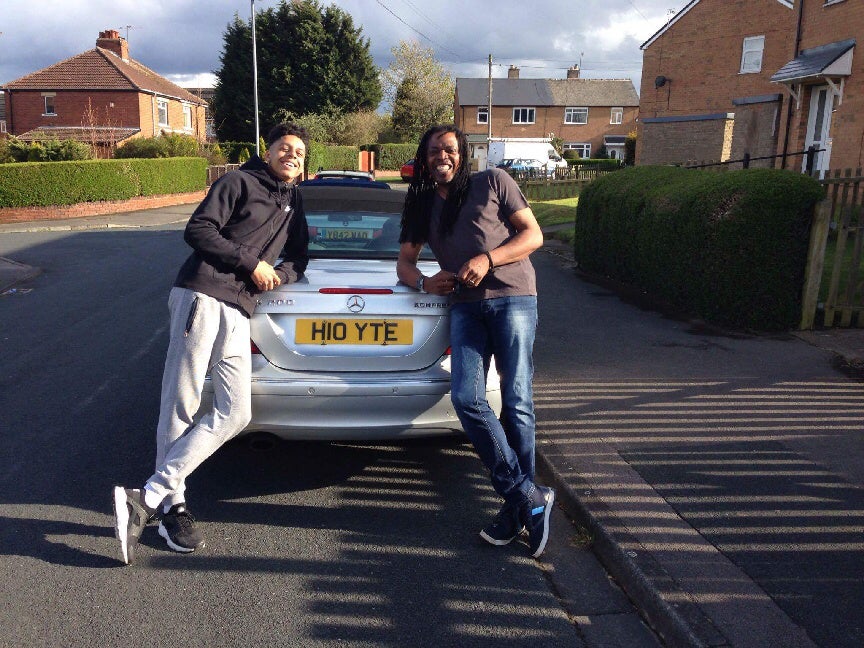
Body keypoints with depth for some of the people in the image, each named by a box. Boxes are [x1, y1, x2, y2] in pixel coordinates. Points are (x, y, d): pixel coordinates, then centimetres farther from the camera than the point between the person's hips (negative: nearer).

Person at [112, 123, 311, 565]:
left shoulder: (293, 201, 25)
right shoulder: (239, 182, 6)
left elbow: (299, 257, 28)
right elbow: (197, 230, -4)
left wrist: (280, 274, 5)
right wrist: (251, 263, -7)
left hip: (238, 311, 6)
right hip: (201, 296, -6)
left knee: (235, 413, -4)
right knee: (180, 405, -5)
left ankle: (148, 498, -2)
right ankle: (172, 505, 6)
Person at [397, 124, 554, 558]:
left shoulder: (493, 182, 7)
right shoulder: (422, 206, 20)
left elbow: (533, 235, 3)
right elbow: (404, 262, 20)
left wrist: (487, 258, -13)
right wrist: (423, 282, -3)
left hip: (512, 297, -4)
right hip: (465, 306, 4)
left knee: (516, 403, -8)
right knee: (466, 398, -15)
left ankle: (516, 508, 4)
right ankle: (530, 497, -7)